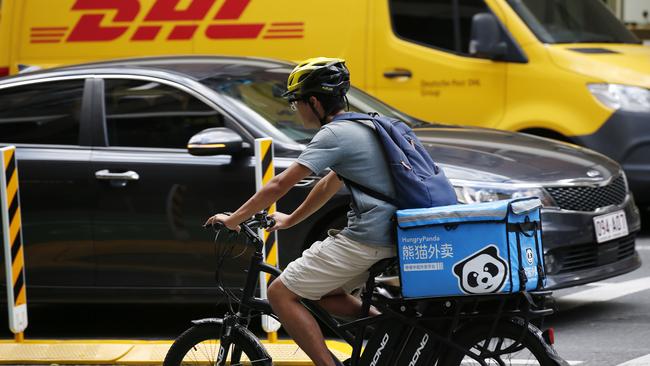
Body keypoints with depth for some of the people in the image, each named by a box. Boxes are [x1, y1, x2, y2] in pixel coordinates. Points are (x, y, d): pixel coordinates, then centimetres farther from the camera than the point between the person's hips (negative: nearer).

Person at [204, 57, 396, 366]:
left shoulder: (334, 134, -11)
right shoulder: (364, 128, 18)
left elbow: (280, 185, -11)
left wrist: (233, 220, -1)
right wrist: (290, 220, 39)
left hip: (363, 241, -9)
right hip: (391, 237, 9)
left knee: (280, 293, -2)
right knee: (325, 293, 26)